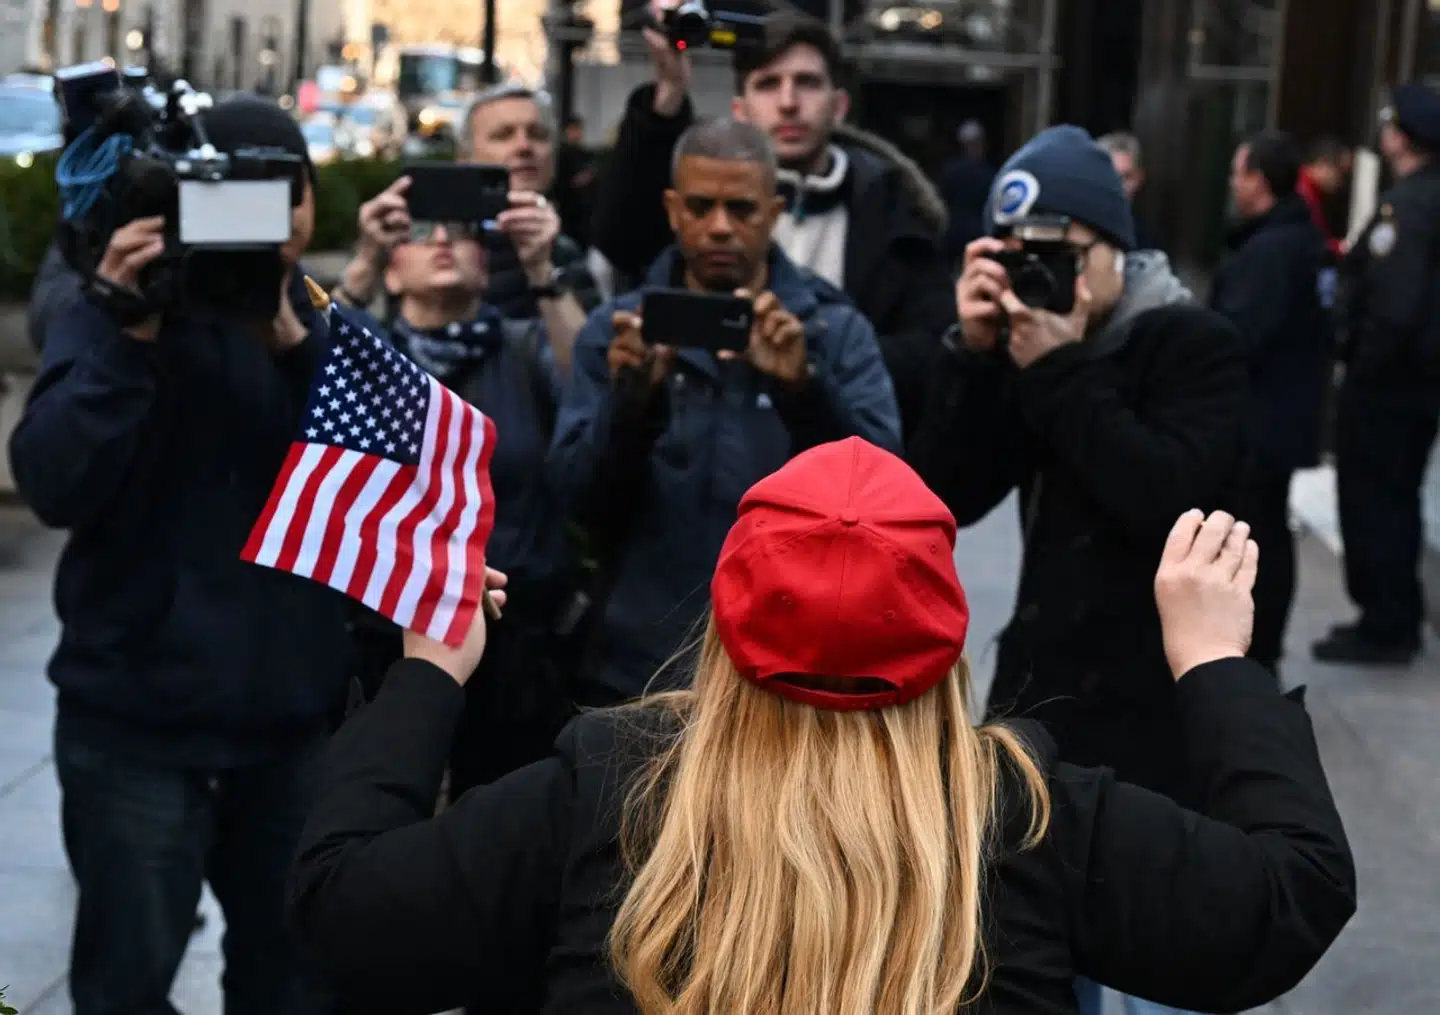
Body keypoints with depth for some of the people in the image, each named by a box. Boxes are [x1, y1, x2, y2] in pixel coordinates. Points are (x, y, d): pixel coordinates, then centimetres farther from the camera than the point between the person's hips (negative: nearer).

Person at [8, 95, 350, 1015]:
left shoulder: (327, 321, 6)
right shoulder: (113, 316, -2)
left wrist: (294, 341, -22)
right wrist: (131, 338, -26)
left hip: (296, 711, 3)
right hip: (140, 716, -3)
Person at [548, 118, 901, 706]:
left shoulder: (837, 331, 1)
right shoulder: (617, 330, 2)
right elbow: (578, 498, -6)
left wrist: (804, 386, -26)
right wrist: (631, 397, -23)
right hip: (638, 671, 1)